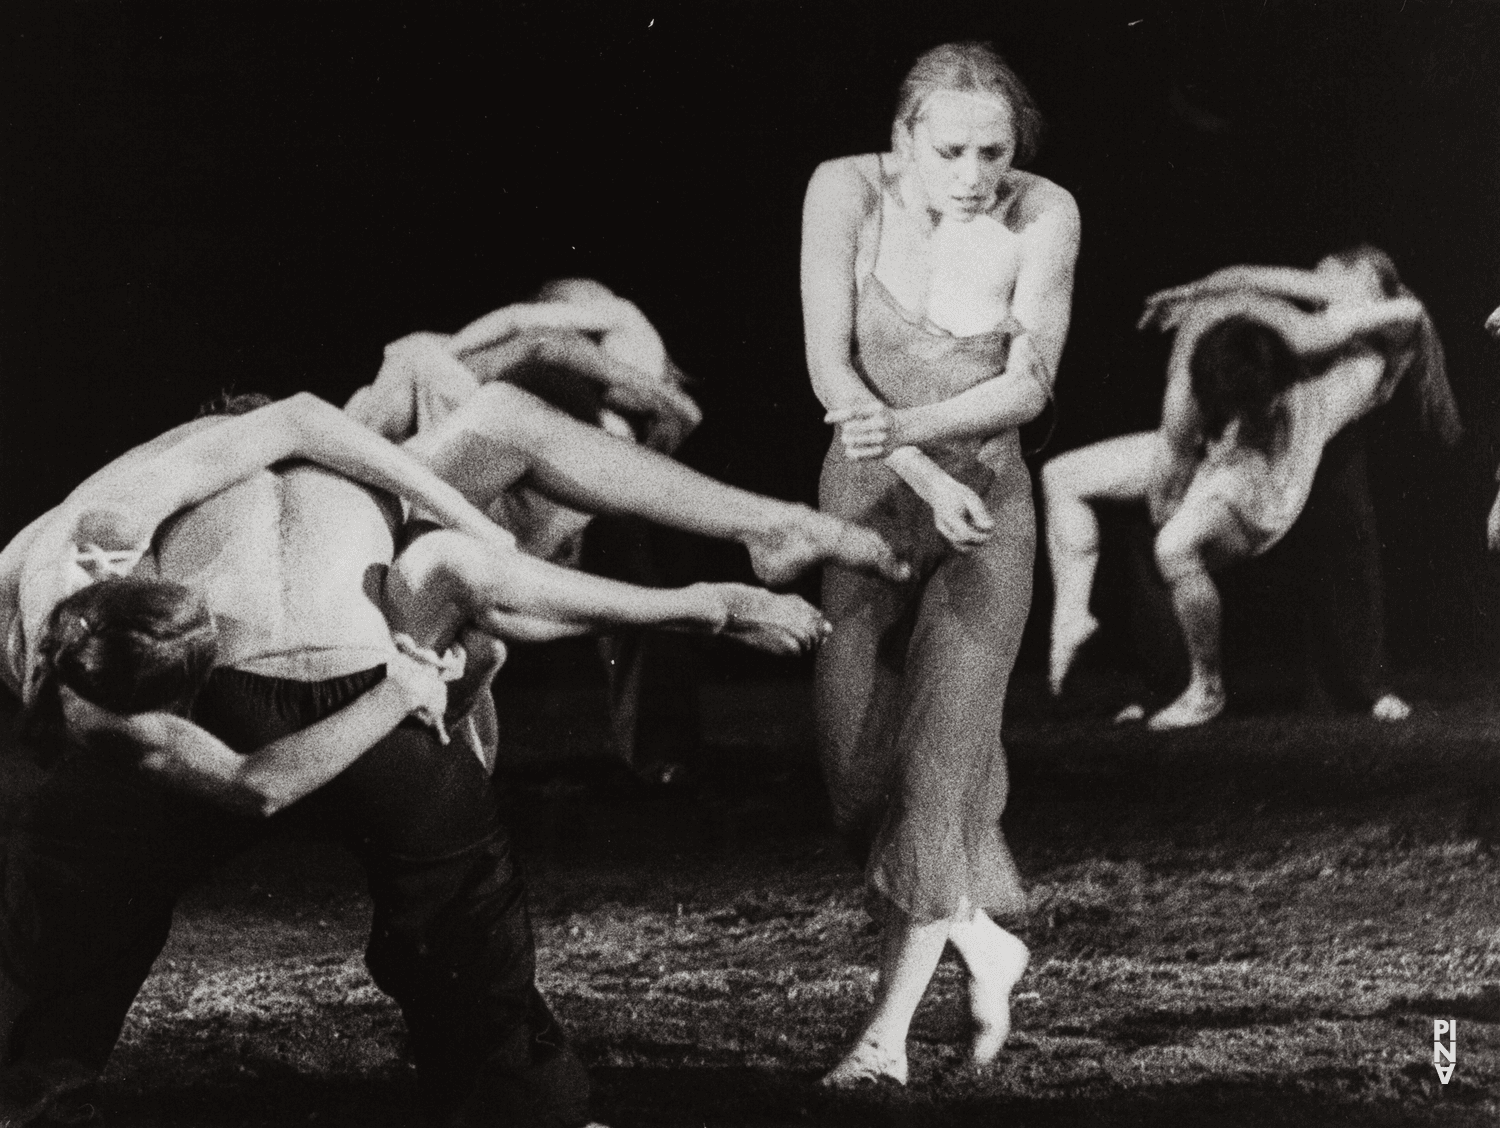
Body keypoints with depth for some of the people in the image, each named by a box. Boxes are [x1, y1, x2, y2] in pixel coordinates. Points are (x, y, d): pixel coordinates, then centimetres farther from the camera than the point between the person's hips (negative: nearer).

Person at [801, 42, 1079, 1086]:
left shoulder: (1044, 214, -13)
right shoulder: (847, 190, -12)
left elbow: (1030, 383, -13)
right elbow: (830, 368, -13)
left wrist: (909, 428, -30)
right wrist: (929, 481, -24)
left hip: (988, 505, -2)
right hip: (865, 502, 2)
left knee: (938, 755, -10)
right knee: (861, 763, 2)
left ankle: (889, 1027, -3)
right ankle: (987, 944, 26)